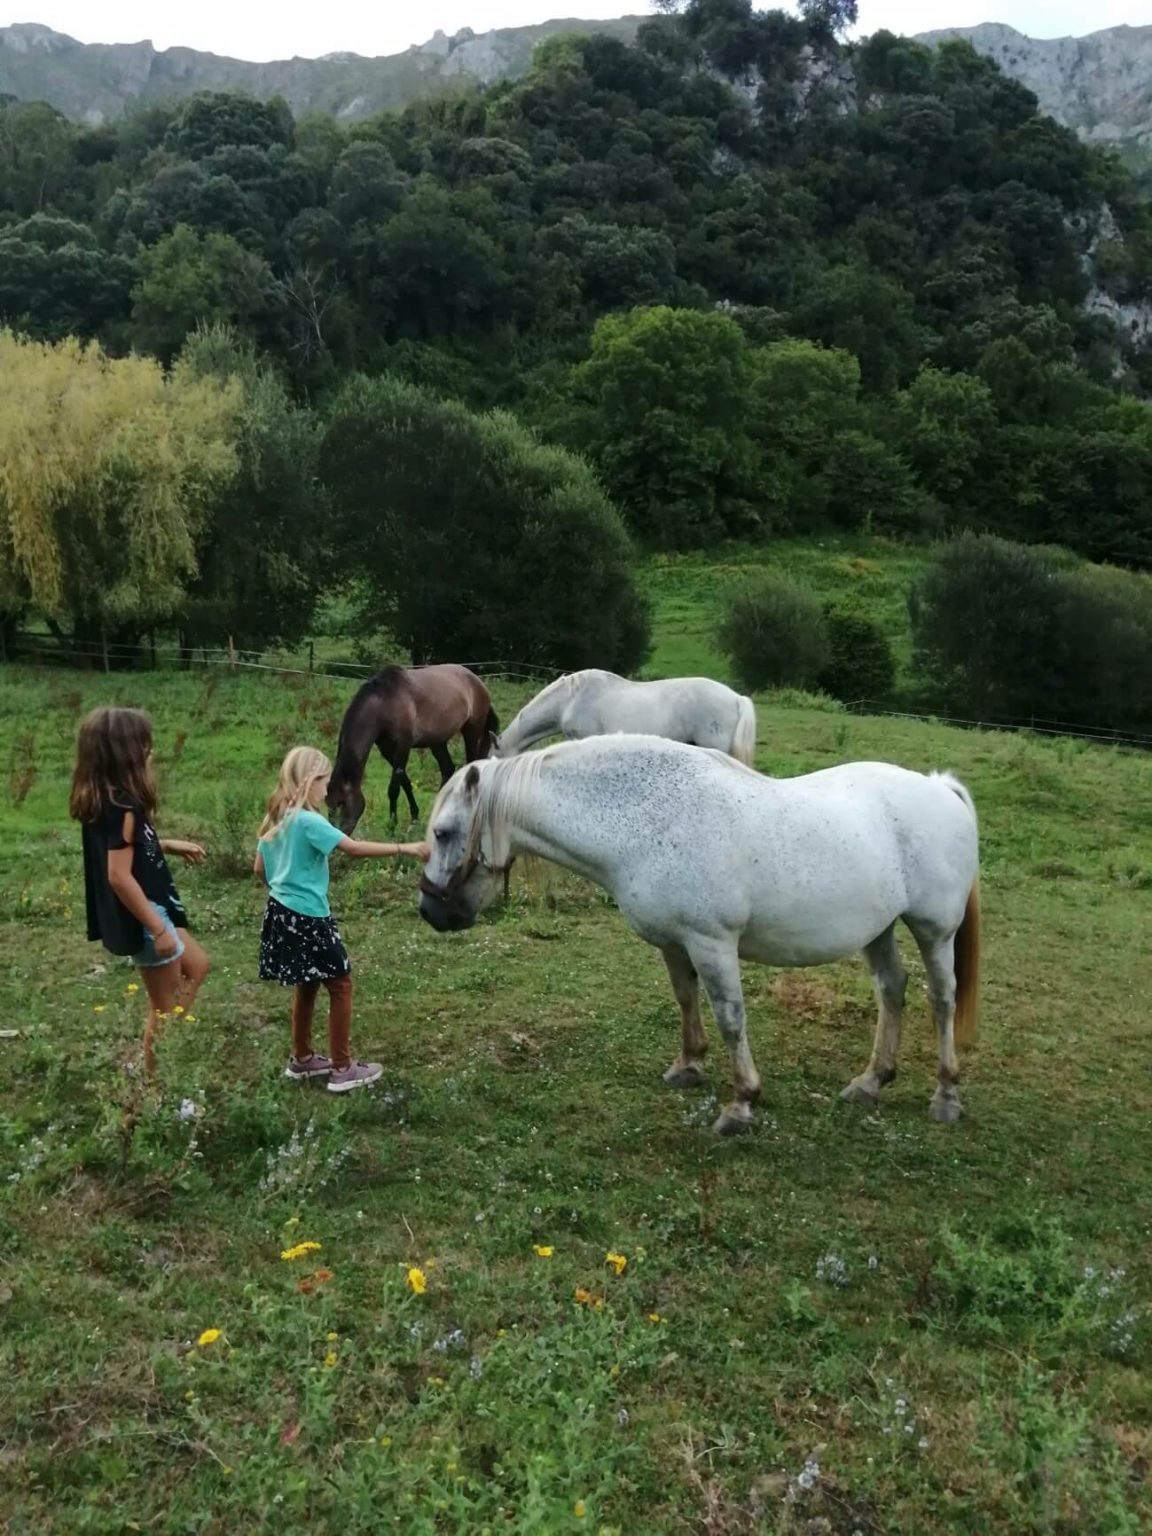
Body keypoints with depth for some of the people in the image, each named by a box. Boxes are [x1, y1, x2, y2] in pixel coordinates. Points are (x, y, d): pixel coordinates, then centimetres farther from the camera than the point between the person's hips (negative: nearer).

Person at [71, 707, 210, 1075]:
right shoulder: (121, 806, -25)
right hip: (143, 919, -10)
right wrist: (158, 929, -23)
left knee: (197, 966, 25)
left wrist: (171, 846, 16)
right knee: (164, 1008, 4)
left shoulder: (104, 798, 4)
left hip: (148, 913, 10)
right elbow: (119, 875, -27)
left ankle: (161, 1046, 29)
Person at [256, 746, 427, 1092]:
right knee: (340, 985, 2)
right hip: (307, 918, -9)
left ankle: (302, 1060, 32)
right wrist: (406, 848, -27)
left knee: (307, 985, 21)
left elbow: (259, 868, 16)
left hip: (282, 913, 9)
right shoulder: (308, 821, -20)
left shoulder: (276, 819, 7)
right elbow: (355, 849, -28)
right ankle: (342, 1069, 8)